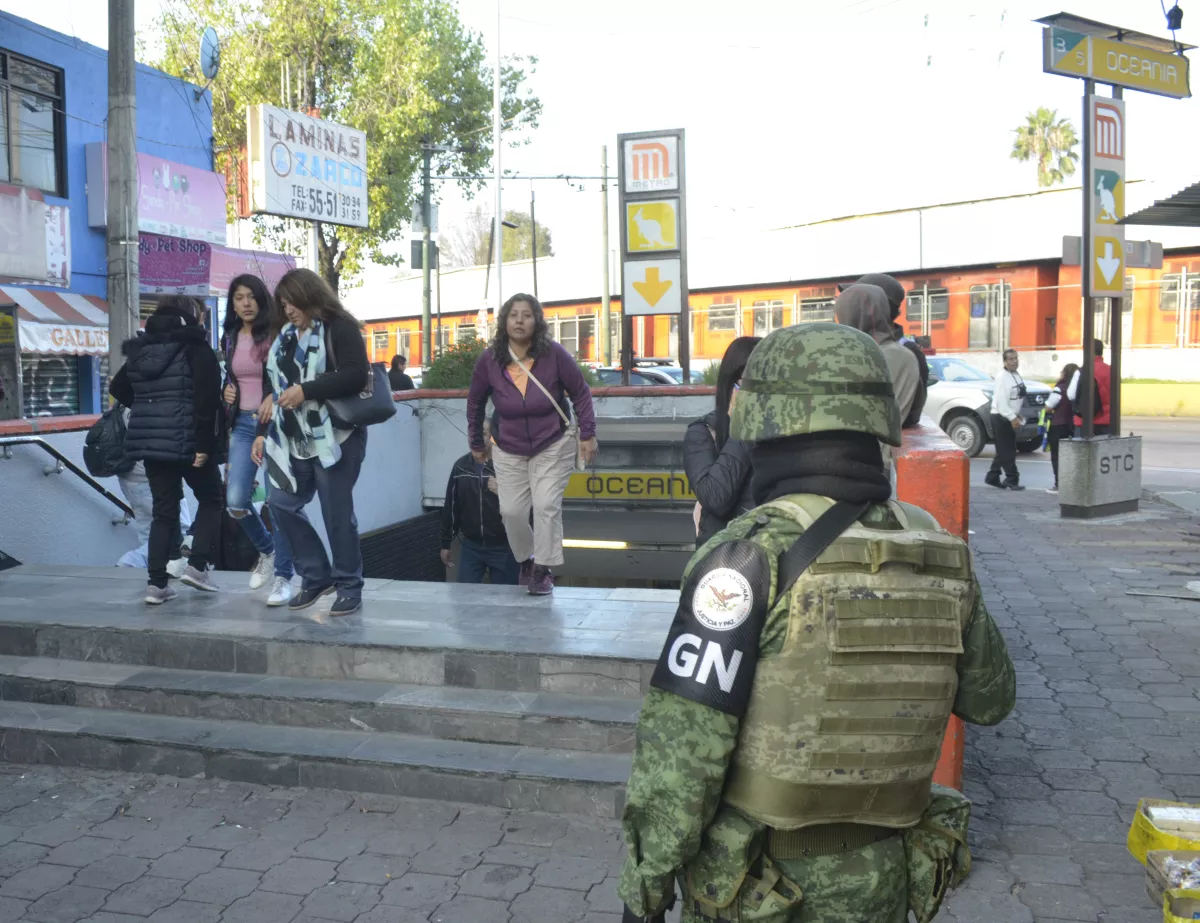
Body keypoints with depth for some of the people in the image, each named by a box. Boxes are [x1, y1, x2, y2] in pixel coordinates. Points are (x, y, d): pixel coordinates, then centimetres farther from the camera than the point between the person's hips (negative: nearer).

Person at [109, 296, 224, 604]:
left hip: (149, 441, 5)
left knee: (164, 511, 11)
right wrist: (204, 444, -19)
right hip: (186, 441, -5)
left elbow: (118, 388, 21)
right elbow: (206, 398, -18)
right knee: (210, 499, 14)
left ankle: (157, 583, 5)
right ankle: (197, 565, 2)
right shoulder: (196, 348, -7)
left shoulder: (140, 350, 13)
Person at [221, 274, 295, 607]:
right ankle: (267, 550, 25)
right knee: (235, 502, -4)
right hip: (243, 424, 5)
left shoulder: (276, 333, -5)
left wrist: (274, 397, -23)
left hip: (274, 423, -5)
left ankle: (284, 577, 6)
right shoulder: (231, 338, 12)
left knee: (277, 502, -4)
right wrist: (226, 392, 4)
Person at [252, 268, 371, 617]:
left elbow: (356, 375, -20)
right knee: (283, 504, 5)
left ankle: (349, 587, 10)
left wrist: (306, 390, -22)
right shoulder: (286, 336, 17)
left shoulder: (339, 328, -7)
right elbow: (277, 387, 22)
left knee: (337, 513, -4)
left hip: (334, 437, -8)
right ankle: (316, 576, 19)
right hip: (294, 440, 8)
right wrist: (265, 431, 16)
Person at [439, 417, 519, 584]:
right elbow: (451, 507, 12)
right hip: (470, 547, 4)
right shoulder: (461, 466, 5)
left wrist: (503, 493, -27)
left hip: (503, 547, -4)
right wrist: (446, 543, 13)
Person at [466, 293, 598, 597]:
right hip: (509, 451, 2)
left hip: (553, 447, -2)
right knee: (511, 510, -1)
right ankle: (526, 560, 26)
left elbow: (580, 393, -5)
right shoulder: (489, 360, -9)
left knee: (546, 506, -12)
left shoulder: (553, 354, -15)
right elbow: (475, 403, 6)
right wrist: (476, 443, 12)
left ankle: (544, 571, 1)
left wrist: (587, 434, -8)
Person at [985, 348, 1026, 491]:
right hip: (1001, 418, -9)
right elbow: (1001, 402, -23)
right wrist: (1013, 418, -25)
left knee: (1004, 451, 13)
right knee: (1006, 451, -6)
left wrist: (1017, 416, 14)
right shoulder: (1002, 378, -17)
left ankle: (992, 477, 21)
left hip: (1010, 418, 9)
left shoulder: (1017, 375, 12)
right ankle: (1012, 479, -2)